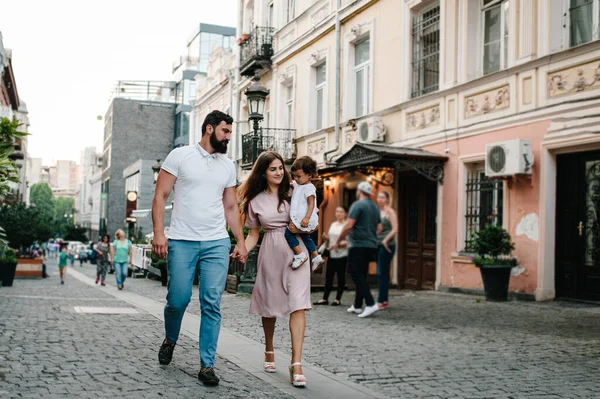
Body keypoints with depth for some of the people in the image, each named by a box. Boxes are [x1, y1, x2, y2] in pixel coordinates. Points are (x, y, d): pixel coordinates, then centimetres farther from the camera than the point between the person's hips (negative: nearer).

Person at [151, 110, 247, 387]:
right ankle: (170, 340, 31)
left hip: (217, 243, 3)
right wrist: (159, 233, -12)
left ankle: (207, 365, 5)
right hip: (182, 241, -3)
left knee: (212, 304, -3)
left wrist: (241, 241, 9)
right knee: (178, 299, 0)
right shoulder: (180, 155, 1)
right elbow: (160, 196, -2)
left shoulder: (228, 166, 13)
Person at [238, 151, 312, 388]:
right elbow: (253, 235, 8)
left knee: (297, 305, -14)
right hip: (270, 253, 1)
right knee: (269, 305, 11)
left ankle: (296, 364, -17)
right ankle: (269, 351, 35)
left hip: (295, 251, -1)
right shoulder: (256, 201, 7)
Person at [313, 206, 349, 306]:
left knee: (340, 276, 1)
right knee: (328, 276, 7)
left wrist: (341, 244, -25)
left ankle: (338, 299, 10)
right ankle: (325, 299, 12)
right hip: (332, 254, 6)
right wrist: (326, 238, 0)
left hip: (342, 255, -6)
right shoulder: (333, 224, 14)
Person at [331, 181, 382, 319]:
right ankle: (357, 306, 18)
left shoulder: (358, 205, -11)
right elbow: (379, 228, 16)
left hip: (358, 246, -8)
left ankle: (370, 304, -16)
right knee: (361, 275, 13)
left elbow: (349, 226, -17)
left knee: (357, 275, -7)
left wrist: (338, 242, -10)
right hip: (371, 246, 8)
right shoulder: (375, 207, 14)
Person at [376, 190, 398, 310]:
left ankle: (381, 301, -6)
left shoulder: (389, 211, -5)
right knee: (383, 273, 10)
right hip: (378, 245, 7)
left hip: (387, 246, -7)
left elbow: (395, 229, -12)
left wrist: (385, 240, -17)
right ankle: (385, 301, 16)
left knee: (382, 273, -8)